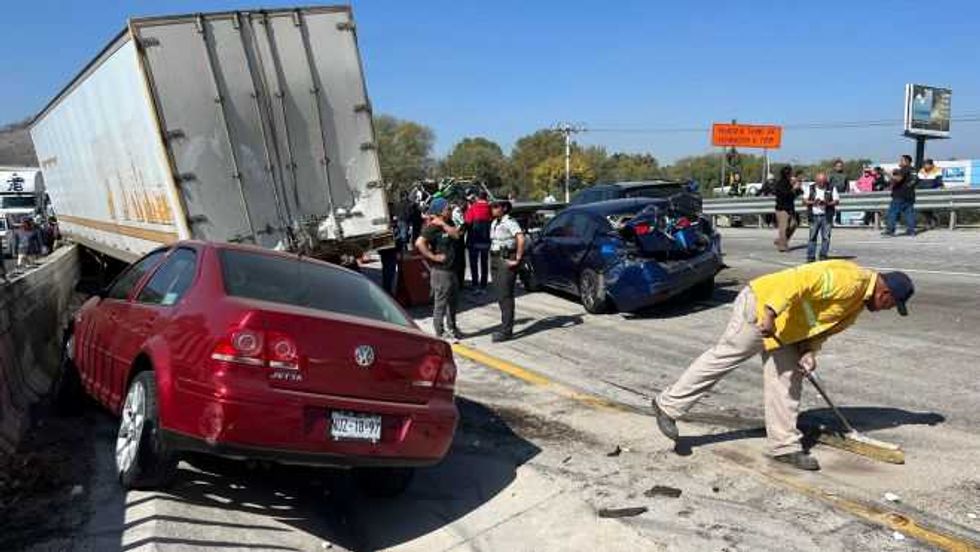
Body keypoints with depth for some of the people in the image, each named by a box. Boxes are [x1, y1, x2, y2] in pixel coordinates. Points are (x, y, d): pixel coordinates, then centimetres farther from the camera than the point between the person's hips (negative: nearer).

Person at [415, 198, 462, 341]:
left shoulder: (446, 225, 11)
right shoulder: (432, 228, -16)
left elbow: (456, 234, -6)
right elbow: (419, 243, -28)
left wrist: (443, 224, -11)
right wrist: (434, 257, -23)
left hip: (450, 269, 9)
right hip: (440, 271, -9)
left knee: (453, 300, 20)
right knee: (440, 303, 0)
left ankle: (451, 329, 34)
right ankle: (440, 334, 10)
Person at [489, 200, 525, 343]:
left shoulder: (510, 223, -14)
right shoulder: (494, 223, 14)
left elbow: (521, 239, -27)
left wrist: (517, 259, -23)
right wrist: (492, 258, 15)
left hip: (507, 261, -9)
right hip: (496, 260, 9)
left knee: (505, 296, -8)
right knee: (500, 296, 12)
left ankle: (506, 331, -4)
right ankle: (506, 326, 21)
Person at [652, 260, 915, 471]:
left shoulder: (860, 300, 13)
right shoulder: (851, 279, -20)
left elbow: (821, 325, 15)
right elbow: (800, 281, -31)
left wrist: (809, 352, -2)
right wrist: (770, 314, -36)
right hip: (761, 307, -10)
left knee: (786, 382, 8)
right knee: (723, 357, -5)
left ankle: (785, 446, 15)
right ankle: (668, 404, 4)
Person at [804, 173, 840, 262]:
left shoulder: (832, 189, 4)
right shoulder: (810, 188, 7)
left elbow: (837, 201, 2)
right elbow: (804, 200, 5)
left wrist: (828, 203, -17)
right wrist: (813, 202, -14)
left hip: (827, 216, 0)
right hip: (814, 216, 1)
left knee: (826, 237, -2)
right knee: (812, 237, 1)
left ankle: (823, 256, 6)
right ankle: (810, 257, 5)